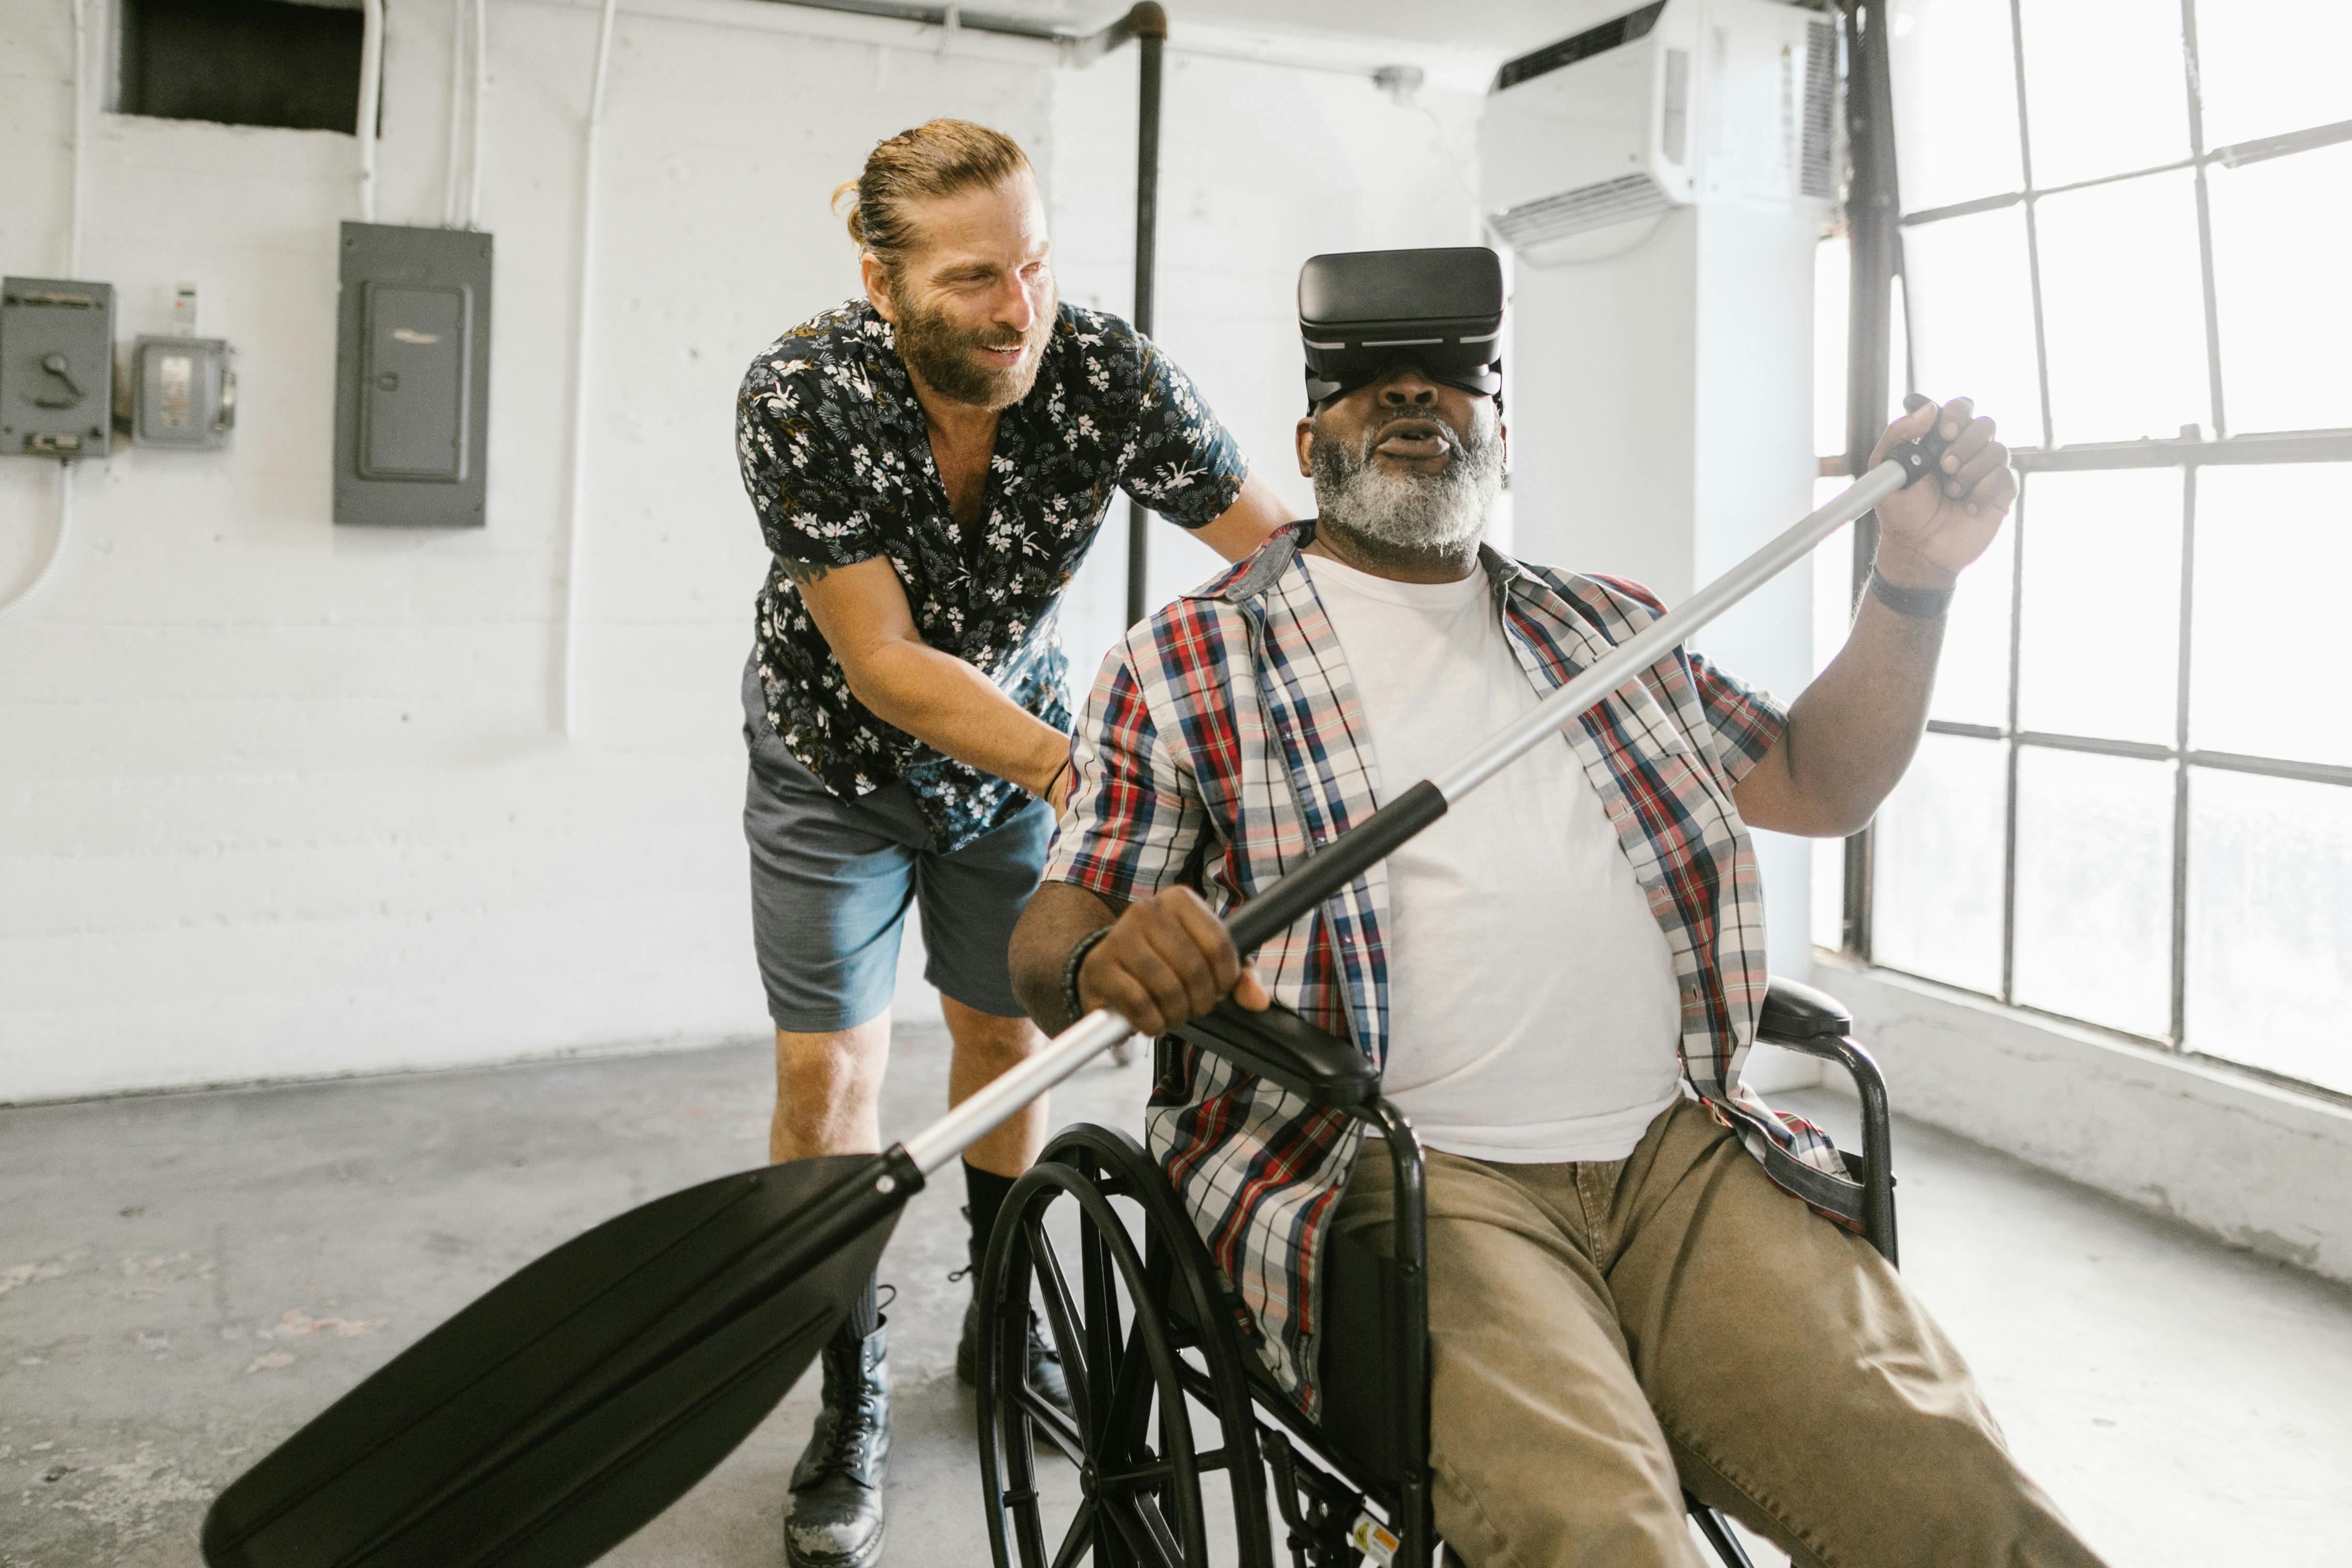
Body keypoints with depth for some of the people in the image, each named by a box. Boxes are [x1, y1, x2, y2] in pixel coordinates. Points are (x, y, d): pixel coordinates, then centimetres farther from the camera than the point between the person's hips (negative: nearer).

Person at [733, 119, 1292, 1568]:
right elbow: (884, 664, -30)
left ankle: (1005, 1323, 37)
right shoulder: (799, 397, -29)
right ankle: (853, 1404, 17)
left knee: (1009, 1035, 13)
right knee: (830, 1077, -3)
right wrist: (1076, 773, -43)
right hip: (840, 755, -2)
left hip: (1021, 737, 2)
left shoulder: (1110, 373, -25)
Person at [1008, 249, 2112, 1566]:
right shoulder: (1184, 666, 8)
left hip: (1676, 1158, 4)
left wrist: (1917, 580, 13)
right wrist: (1107, 960, -21)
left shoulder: (1612, 632, 22)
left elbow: (1820, 783, 27)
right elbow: (1050, 938, 4)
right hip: (1395, 1174, -4)